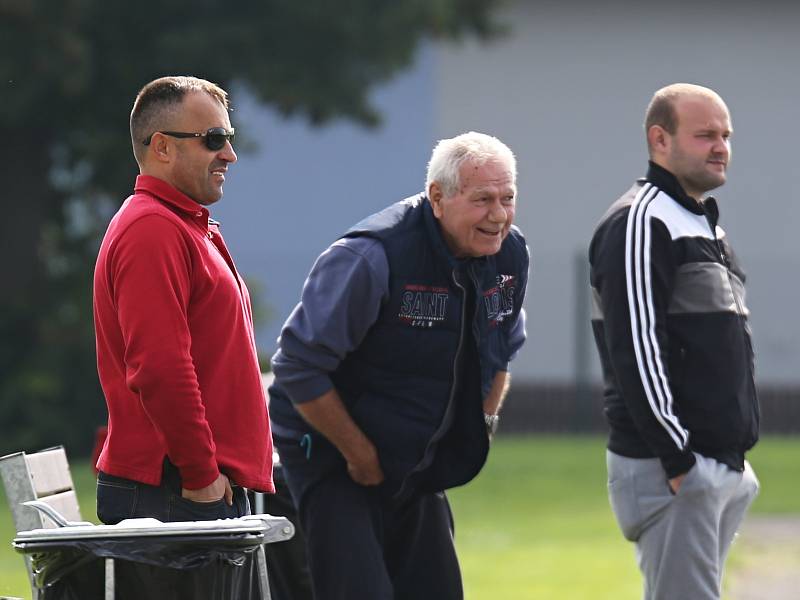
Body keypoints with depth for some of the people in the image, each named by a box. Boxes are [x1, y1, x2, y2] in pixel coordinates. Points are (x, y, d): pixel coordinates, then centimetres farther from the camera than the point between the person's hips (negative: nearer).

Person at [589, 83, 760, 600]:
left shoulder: (706, 224, 20)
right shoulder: (641, 223, -11)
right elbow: (636, 350, -19)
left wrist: (733, 458, 18)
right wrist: (677, 458, -21)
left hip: (724, 465, 10)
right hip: (668, 466, -10)